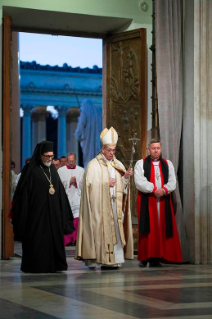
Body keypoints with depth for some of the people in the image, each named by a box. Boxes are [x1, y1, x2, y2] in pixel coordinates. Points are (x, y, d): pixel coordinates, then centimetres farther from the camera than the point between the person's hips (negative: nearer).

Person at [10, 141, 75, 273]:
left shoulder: (53, 170, 11)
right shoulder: (31, 170, -6)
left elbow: (60, 191, 15)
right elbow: (24, 193, -8)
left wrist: (63, 213, 11)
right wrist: (23, 215, -12)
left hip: (53, 212, 6)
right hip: (36, 212, -6)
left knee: (54, 237, 5)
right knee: (37, 240, -3)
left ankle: (54, 265, 11)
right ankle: (36, 266, 4)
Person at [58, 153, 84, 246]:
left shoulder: (81, 170, 9)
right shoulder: (61, 170, 5)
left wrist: (76, 182, -10)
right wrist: (69, 182, -9)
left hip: (77, 197, 0)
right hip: (65, 198, 0)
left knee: (77, 219, -11)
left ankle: (75, 239, -6)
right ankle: (66, 240, 7)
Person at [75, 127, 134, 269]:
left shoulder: (118, 165, 16)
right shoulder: (94, 165, -2)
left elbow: (122, 184, 12)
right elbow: (90, 183, -10)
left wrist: (125, 177, -7)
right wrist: (106, 183, -14)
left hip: (115, 203, 5)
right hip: (99, 204, -5)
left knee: (115, 229, -1)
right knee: (98, 229, -7)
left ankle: (112, 259, 0)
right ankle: (91, 257, -2)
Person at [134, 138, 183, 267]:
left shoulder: (168, 164, 13)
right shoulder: (141, 164, 4)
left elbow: (172, 182, 4)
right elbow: (139, 182, -8)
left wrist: (164, 190, -15)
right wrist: (154, 189, -16)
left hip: (164, 201, 3)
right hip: (146, 201, -3)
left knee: (162, 227, -3)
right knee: (148, 228, -5)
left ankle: (157, 257, -1)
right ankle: (145, 257, -2)